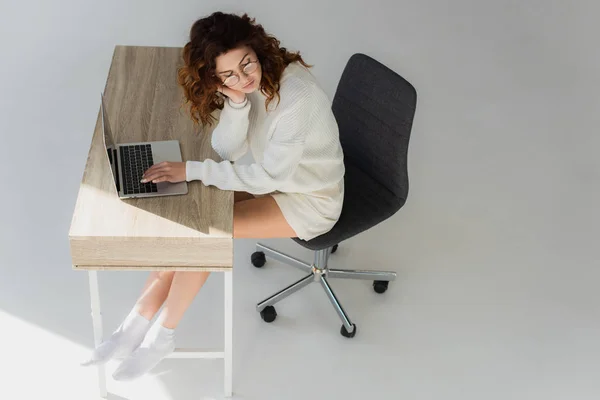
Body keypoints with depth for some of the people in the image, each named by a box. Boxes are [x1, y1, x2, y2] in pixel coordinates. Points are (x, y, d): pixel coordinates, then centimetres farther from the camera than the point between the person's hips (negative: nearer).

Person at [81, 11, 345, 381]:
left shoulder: (295, 95, -32)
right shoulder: (251, 84, -8)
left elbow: (268, 176, -30)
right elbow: (228, 151, -11)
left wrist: (192, 170, -31)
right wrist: (237, 101, -29)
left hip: (310, 200, -7)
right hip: (276, 180, 7)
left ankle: (162, 336, -2)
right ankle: (135, 329, -4)